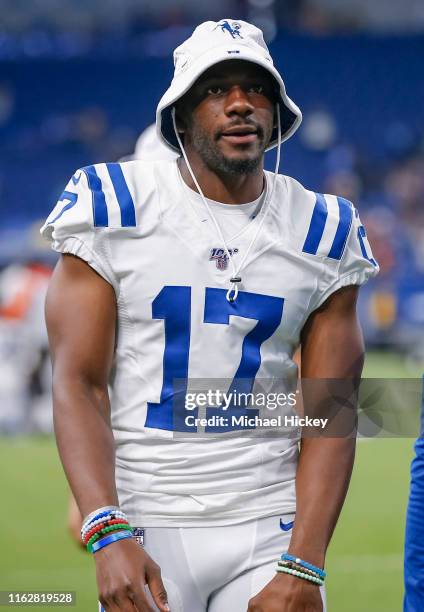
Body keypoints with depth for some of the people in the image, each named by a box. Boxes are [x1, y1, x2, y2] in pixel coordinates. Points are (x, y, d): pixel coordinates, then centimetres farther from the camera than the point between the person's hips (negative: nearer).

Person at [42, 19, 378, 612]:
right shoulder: (115, 208, -2)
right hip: (146, 522, -2)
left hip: (270, 523, 2)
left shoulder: (322, 233, 5)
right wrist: (108, 535, -19)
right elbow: (79, 384, -6)